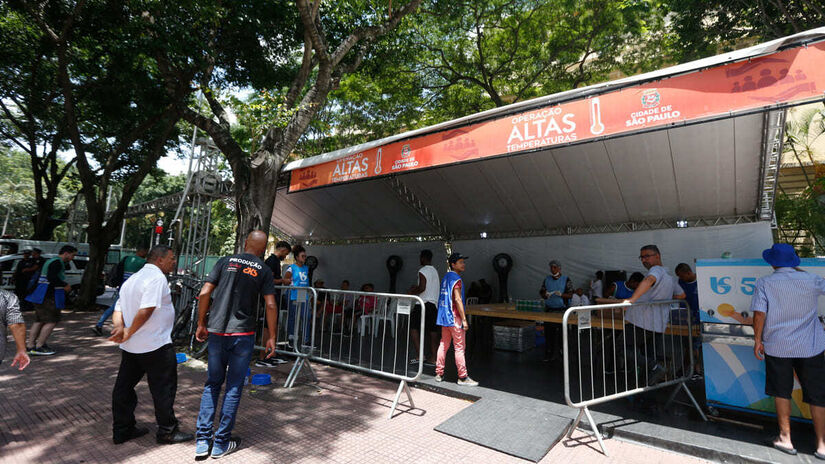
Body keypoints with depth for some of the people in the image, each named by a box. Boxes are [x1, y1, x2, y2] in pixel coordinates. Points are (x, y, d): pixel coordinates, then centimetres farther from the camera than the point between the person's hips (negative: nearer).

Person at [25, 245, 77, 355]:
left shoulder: (50, 261, 21)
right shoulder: (57, 262, -14)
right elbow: (52, 277, -27)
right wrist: (65, 285, -15)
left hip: (41, 296, 11)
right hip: (49, 296, -11)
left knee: (39, 321, 16)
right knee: (51, 321, -6)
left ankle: (30, 345, 21)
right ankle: (39, 347, -5)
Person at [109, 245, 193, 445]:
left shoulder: (132, 279, 14)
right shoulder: (157, 277, -17)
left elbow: (118, 309, 10)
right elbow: (145, 310, -25)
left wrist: (119, 327, -6)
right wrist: (129, 332, -12)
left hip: (129, 346, 10)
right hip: (156, 346, -9)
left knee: (124, 387, 17)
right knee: (163, 389, 3)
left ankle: (122, 430, 30)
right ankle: (167, 432, 15)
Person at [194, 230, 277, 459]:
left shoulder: (225, 261, 5)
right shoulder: (264, 270, 0)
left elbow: (204, 294, 0)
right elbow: (271, 305, -6)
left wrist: (201, 324, 11)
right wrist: (271, 337, 2)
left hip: (216, 332, 2)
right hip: (243, 334, -2)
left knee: (212, 384, 17)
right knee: (234, 387, 9)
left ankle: (203, 440, 17)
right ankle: (221, 443, 18)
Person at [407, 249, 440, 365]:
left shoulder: (423, 271, -11)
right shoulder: (434, 271, 17)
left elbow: (422, 288, -20)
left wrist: (412, 293, -4)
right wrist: (416, 287, 22)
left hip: (424, 303, -9)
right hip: (435, 303, 9)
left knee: (413, 327, -2)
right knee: (432, 331, 8)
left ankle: (419, 355, -7)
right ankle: (433, 358, 10)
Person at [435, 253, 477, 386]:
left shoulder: (446, 277, 14)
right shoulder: (456, 279, -13)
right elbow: (458, 299, -19)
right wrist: (464, 319, -17)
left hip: (444, 316, 9)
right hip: (454, 317, -9)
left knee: (443, 344, 13)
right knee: (459, 347, -2)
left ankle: (439, 374, 20)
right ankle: (463, 377, 6)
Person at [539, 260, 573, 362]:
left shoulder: (566, 280, 0)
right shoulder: (546, 279, 9)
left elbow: (570, 295, -2)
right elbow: (541, 293, 10)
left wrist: (561, 294, -20)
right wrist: (546, 295, -12)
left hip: (561, 310, -2)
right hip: (549, 309, 3)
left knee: (558, 332, 0)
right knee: (548, 332, 2)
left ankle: (556, 353, 10)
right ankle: (547, 354, 8)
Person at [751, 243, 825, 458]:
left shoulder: (764, 283, -11)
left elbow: (759, 314, -12)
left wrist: (757, 340, -3)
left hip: (777, 346, -1)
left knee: (782, 392, 13)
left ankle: (786, 439, 21)